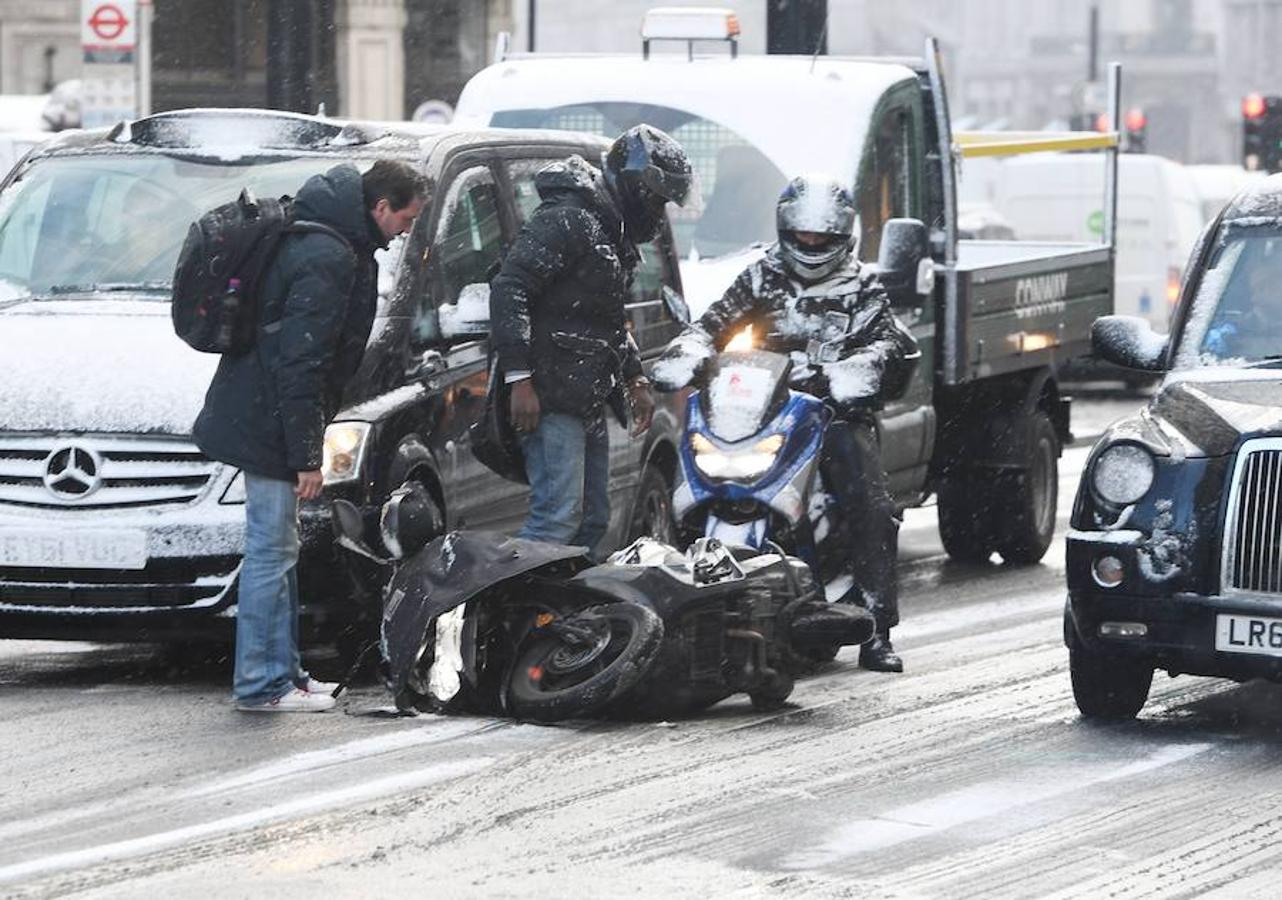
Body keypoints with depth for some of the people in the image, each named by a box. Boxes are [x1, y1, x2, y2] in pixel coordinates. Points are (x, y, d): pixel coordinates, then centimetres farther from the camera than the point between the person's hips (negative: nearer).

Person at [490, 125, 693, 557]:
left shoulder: (613, 231, 21)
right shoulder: (568, 221, -12)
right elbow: (508, 289, -21)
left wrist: (634, 379, 26)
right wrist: (519, 378, -25)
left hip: (589, 403, 11)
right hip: (552, 398, -11)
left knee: (592, 521, 11)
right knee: (558, 518, -18)